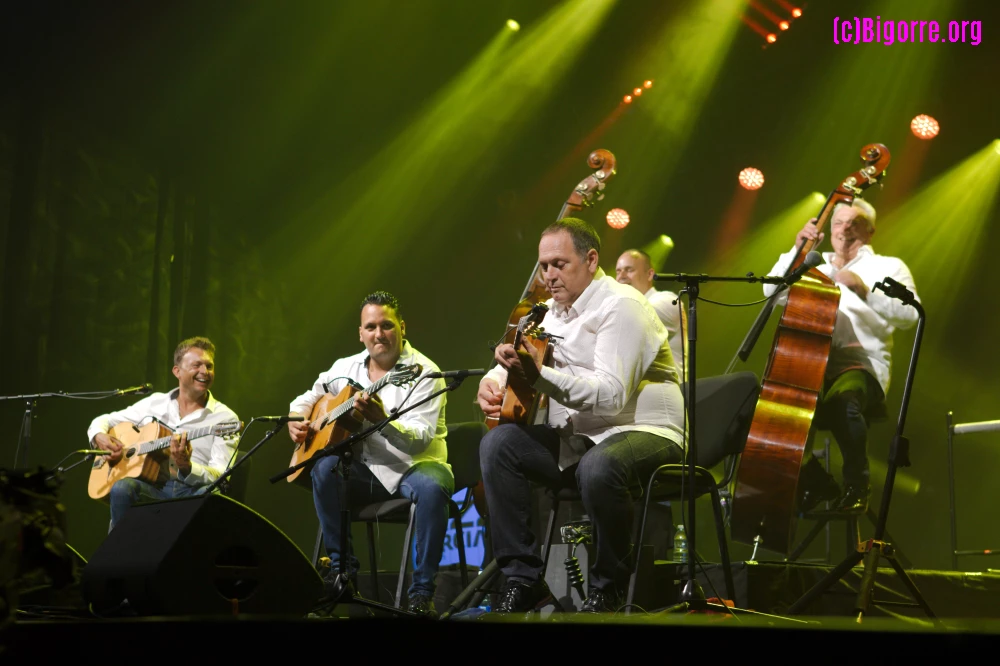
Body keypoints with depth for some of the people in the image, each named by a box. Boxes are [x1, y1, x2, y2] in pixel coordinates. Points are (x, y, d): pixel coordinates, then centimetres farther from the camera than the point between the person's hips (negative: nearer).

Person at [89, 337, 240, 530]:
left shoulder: (225, 417, 4)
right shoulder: (154, 403, 15)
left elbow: (221, 475, -7)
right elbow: (103, 421, 24)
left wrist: (186, 467, -27)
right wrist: (100, 437, -1)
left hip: (192, 490, -2)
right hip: (153, 488, 2)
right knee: (122, 488, -31)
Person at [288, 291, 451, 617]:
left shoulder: (423, 371, -10)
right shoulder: (345, 368, 8)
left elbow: (420, 439, -23)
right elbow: (306, 400, 22)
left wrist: (381, 420, -41)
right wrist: (296, 420, -1)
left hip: (412, 467, -4)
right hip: (365, 471, 5)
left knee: (432, 487, -37)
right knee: (324, 466, -25)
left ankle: (422, 591, -27)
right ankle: (341, 568, -13)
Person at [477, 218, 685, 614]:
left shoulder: (620, 306, -13)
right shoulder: (552, 313, 14)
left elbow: (611, 396, -25)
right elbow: (512, 365, 22)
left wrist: (539, 375, -35)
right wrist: (492, 382, -4)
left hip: (646, 432, -8)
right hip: (578, 438, 8)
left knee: (598, 467, -40)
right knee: (498, 444, -12)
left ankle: (609, 588, -14)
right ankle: (523, 581, -10)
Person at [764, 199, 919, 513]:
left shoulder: (888, 267, 10)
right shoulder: (817, 266, 21)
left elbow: (909, 313, -8)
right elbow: (772, 290, 7)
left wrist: (864, 291, -22)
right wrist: (798, 250, -3)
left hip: (862, 365, -4)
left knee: (841, 400, -39)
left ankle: (857, 483, -15)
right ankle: (816, 483, -4)